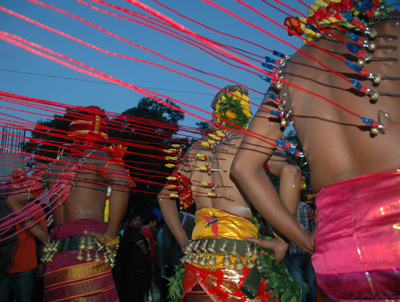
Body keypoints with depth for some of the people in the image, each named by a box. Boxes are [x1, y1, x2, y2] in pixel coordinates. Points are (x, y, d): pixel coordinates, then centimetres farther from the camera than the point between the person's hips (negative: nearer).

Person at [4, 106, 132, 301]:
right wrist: (111, 235, -14)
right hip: (87, 253, -6)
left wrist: (45, 237, 17)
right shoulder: (98, 156, 2)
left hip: (54, 257, 6)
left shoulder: (54, 165, 18)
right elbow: (121, 181, -20)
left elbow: (13, 198, 24)